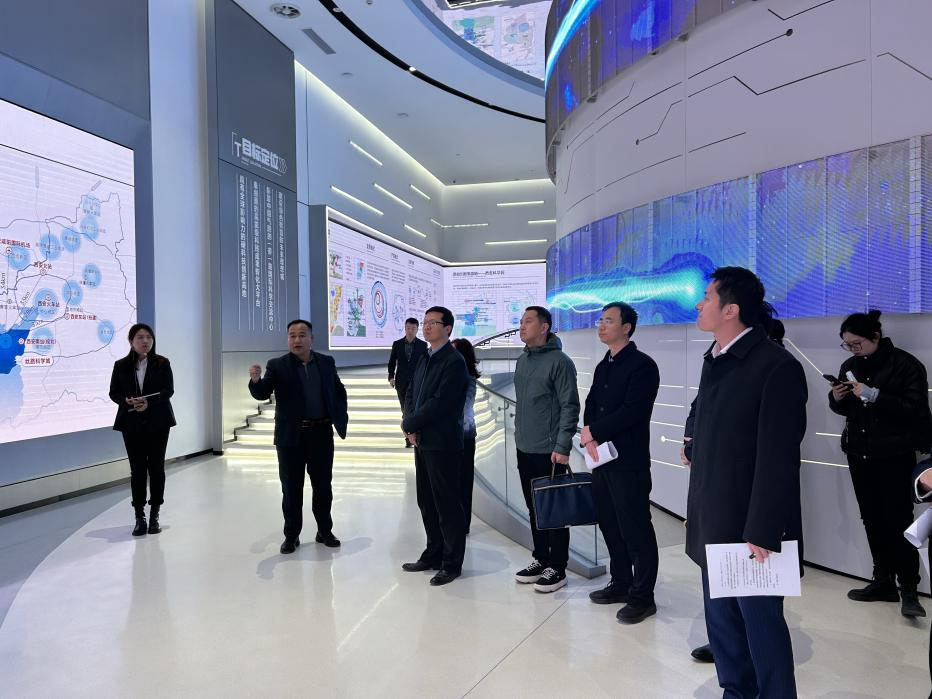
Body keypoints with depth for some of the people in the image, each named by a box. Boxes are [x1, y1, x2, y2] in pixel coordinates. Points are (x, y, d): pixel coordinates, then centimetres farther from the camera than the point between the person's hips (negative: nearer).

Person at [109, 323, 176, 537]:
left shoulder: (162, 363, 0)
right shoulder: (121, 365, 4)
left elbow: (169, 390, -5)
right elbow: (114, 393, 4)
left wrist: (149, 402, -21)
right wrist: (127, 401, -17)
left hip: (158, 422, 0)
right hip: (132, 423, 1)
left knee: (156, 467, 4)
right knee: (137, 469, 2)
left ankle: (154, 516, 15)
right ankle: (139, 517, 11)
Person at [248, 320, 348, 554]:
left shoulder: (326, 362, 5)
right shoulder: (277, 366, -2)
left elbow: (339, 391, 14)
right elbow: (262, 394, -12)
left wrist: (341, 419, 6)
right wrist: (255, 380, -33)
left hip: (321, 434, 2)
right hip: (290, 436, -2)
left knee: (323, 486, 11)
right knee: (291, 488, 6)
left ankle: (325, 531, 26)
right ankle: (291, 535, 20)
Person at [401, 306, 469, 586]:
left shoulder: (454, 361, -13)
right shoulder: (424, 359, 14)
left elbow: (439, 403, -20)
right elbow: (410, 393, 15)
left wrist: (409, 424, -9)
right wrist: (412, 427, -2)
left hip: (442, 444, -8)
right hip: (422, 442, 8)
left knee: (447, 504, 1)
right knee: (426, 502, 16)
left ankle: (452, 563, 13)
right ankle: (433, 554, 30)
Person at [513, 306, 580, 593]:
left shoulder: (559, 361, -11)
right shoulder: (522, 361, 11)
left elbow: (570, 407, -13)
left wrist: (562, 447, -17)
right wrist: (520, 435, 16)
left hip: (549, 451, -7)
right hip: (524, 449, 7)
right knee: (534, 508, 15)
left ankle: (557, 568, 15)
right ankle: (540, 559, 28)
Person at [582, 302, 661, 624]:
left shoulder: (642, 365, -10)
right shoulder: (602, 367, 16)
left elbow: (632, 411, -19)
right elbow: (591, 405, 12)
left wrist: (594, 433, -12)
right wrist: (590, 438, -7)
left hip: (629, 461, -8)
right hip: (600, 458, 8)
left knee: (635, 529, 1)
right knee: (610, 525, 16)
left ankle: (642, 596, 14)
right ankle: (620, 584, 31)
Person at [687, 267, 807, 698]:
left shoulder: (777, 366, -16)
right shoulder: (714, 361, 9)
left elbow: (778, 459, -18)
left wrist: (762, 532, -19)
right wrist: (697, 510, 14)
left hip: (751, 528, -8)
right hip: (714, 525, 8)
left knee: (761, 626, 8)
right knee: (721, 623, 18)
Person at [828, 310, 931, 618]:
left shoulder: (906, 365, -7)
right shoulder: (850, 366, 11)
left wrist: (875, 396, -25)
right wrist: (836, 398, -5)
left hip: (894, 456, -5)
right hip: (859, 453, 6)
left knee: (898, 520, -4)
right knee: (872, 519, 9)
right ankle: (883, 580, 19)